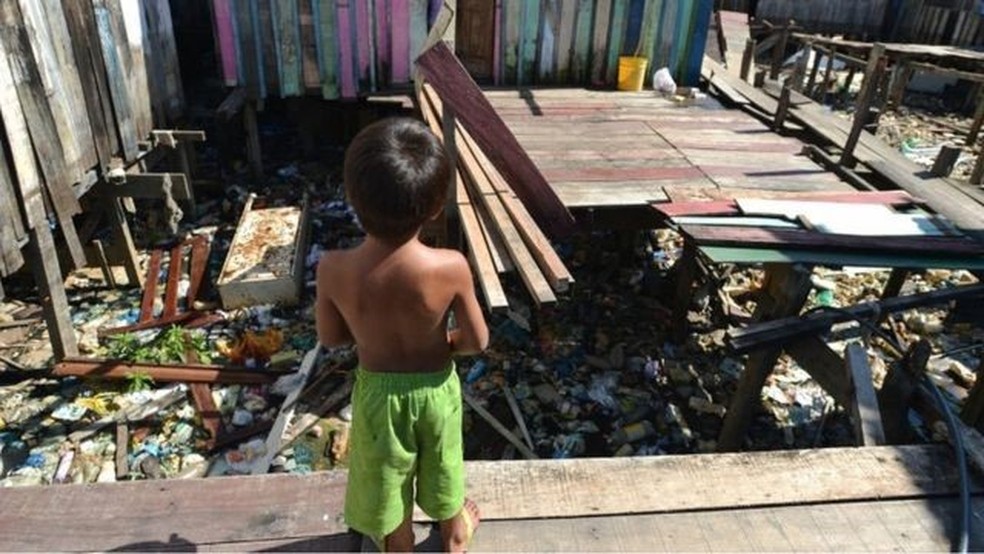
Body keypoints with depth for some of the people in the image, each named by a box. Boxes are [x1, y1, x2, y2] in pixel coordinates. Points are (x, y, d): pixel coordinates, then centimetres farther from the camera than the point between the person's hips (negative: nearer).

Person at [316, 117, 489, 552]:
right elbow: (477, 340, -17)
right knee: (442, 464, 29)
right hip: (434, 386, 0)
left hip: (376, 390, 0)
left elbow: (329, 337, -10)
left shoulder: (333, 270, -28)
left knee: (386, 475, 27)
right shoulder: (451, 268, -30)